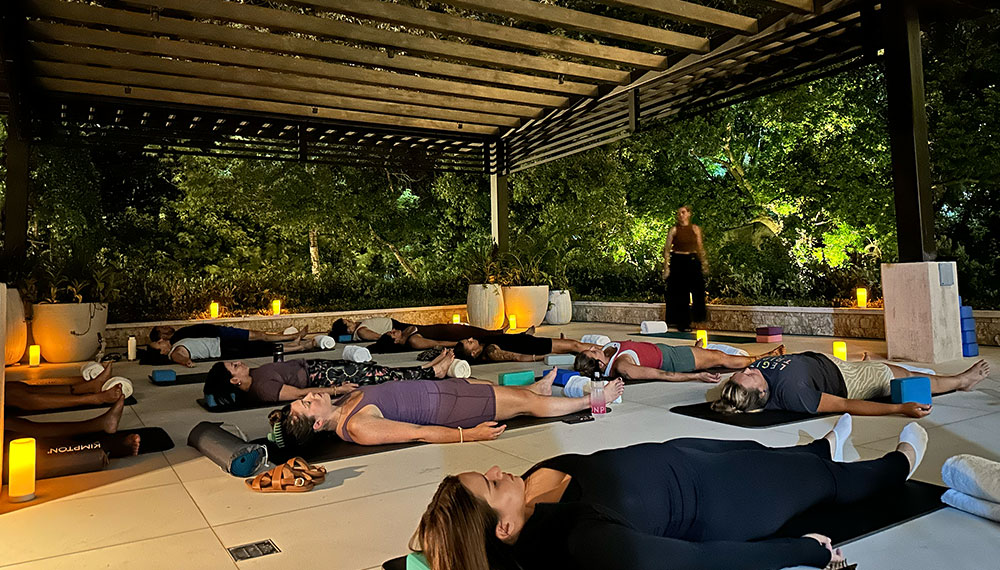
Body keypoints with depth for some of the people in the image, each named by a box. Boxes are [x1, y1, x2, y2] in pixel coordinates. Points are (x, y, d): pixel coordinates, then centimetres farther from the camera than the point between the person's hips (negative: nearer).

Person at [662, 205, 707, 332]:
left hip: (693, 261, 3)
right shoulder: (674, 230, 0)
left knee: (698, 290, -6)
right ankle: (682, 323, 10)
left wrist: (704, 263, 8)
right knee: (680, 293, 0)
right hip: (678, 262, -2)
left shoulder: (695, 229, 8)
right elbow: (666, 249, -1)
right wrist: (666, 267, -8)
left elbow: (700, 247, 13)